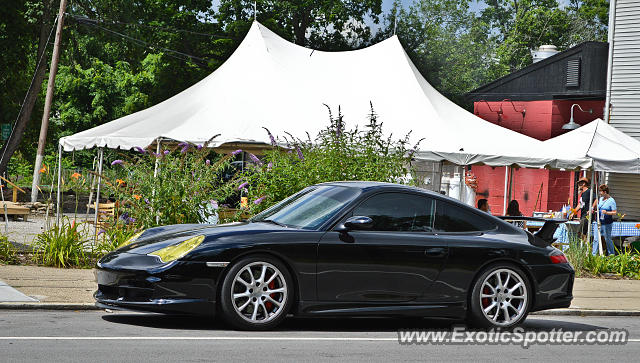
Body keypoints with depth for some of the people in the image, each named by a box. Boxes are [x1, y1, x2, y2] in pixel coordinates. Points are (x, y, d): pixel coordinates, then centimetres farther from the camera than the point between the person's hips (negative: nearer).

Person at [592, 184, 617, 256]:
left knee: (607, 239, 5)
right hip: (599, 222, 6)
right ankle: (593, 254, 2)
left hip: (607, 223, -6)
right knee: (596, 239, 1)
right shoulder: (600, 199, 11)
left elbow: (615, 212, -12)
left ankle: (611, 254, 20)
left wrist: (606, 212, -26)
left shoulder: (611, 201, -10)